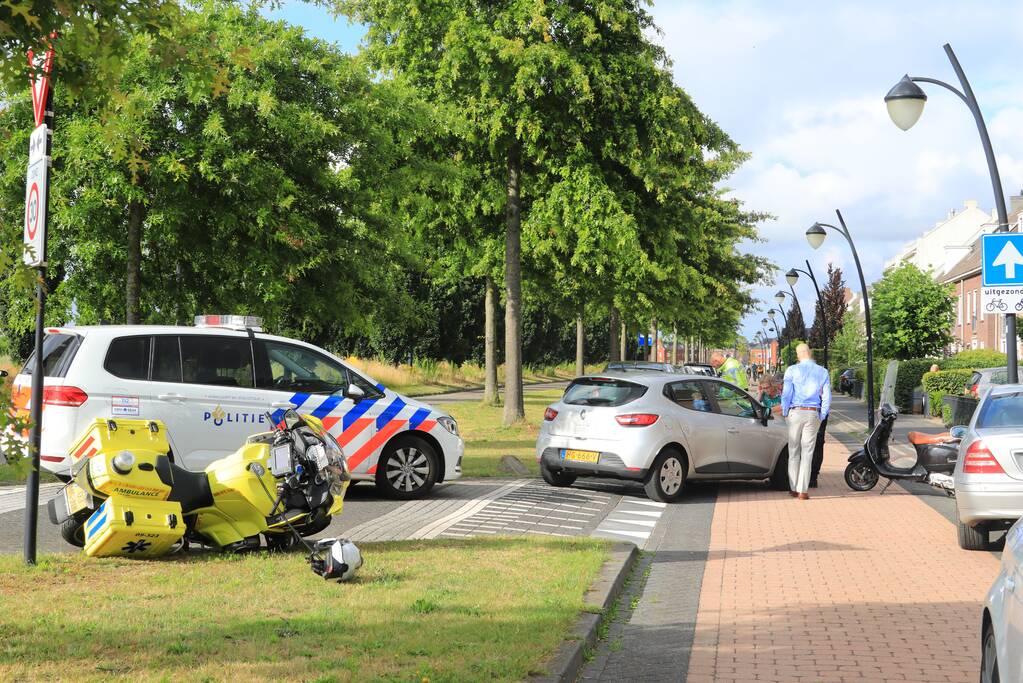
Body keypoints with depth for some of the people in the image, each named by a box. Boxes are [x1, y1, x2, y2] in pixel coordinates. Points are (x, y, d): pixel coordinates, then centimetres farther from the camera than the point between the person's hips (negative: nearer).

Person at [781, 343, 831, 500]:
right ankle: (802, 490, 0)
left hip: (796, 412, -1)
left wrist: (785, 413, 6)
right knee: (807, 453, 3)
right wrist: (822, 416, 11)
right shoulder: (822, 372, 4)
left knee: (794, 451, 10)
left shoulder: (792, 370, -4)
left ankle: (794, 488, 12)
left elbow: (786, 394, -5)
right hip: (813, 414, 1)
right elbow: (827, 397, 3)